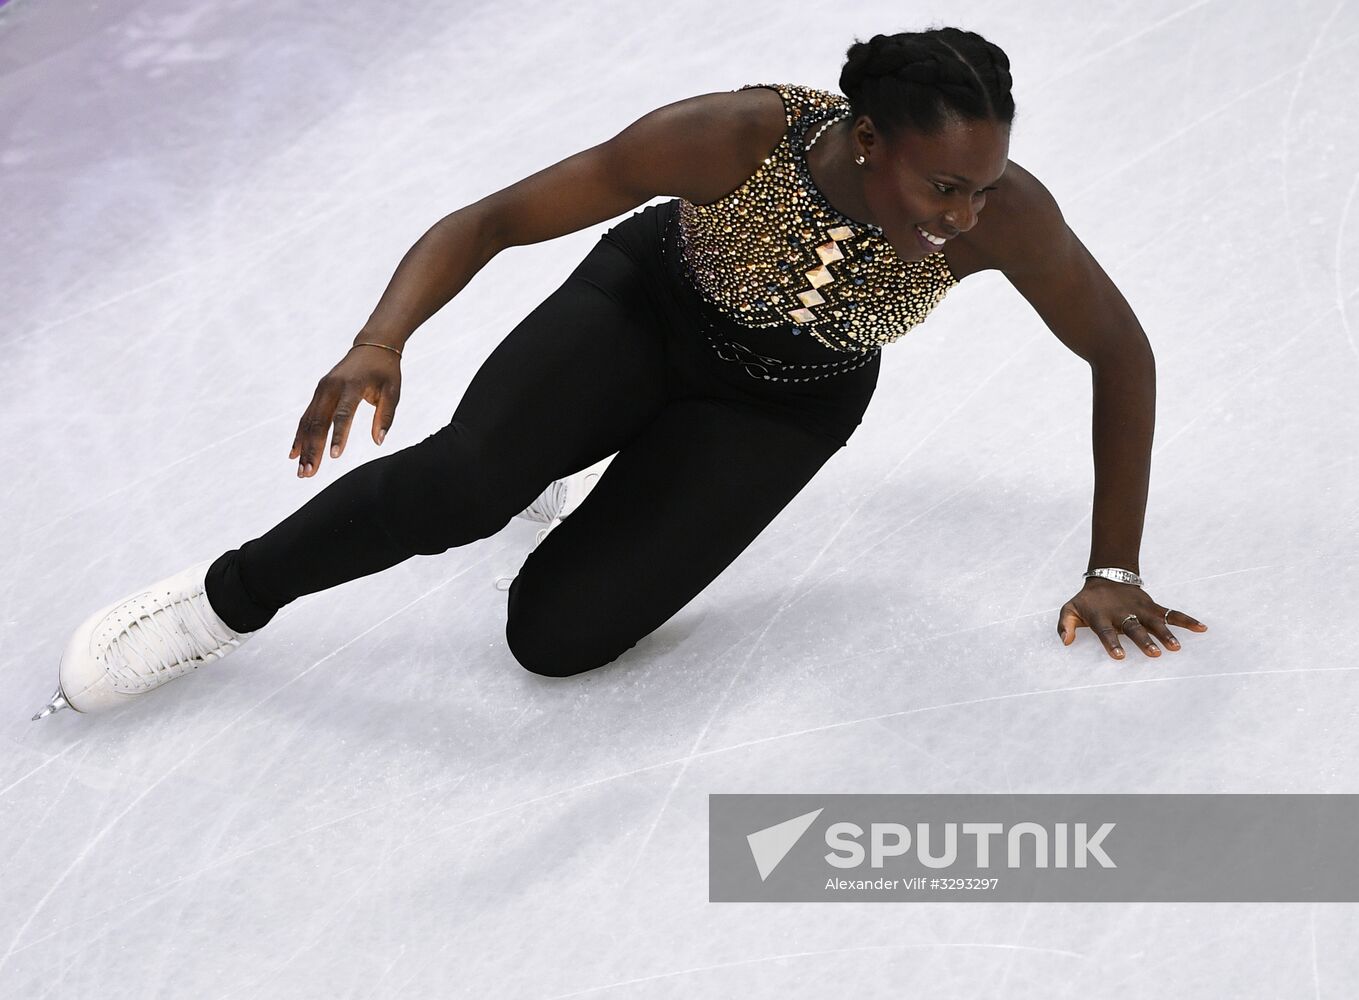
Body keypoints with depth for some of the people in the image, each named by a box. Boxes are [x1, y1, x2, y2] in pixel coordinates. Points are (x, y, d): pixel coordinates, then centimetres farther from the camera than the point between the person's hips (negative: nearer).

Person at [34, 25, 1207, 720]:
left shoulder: (1003, 211, -32)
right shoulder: (729, 138, -35)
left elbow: (1124, 353, -16)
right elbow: (487, 219, -29)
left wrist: (1112, 572, -15)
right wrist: (380, 343, -46)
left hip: (780, 407, 2)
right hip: (645, 303, -1)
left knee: (554, 634, -14)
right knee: (466, 479, -32)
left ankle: (547, 453, 20)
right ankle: (225, 599, -4)